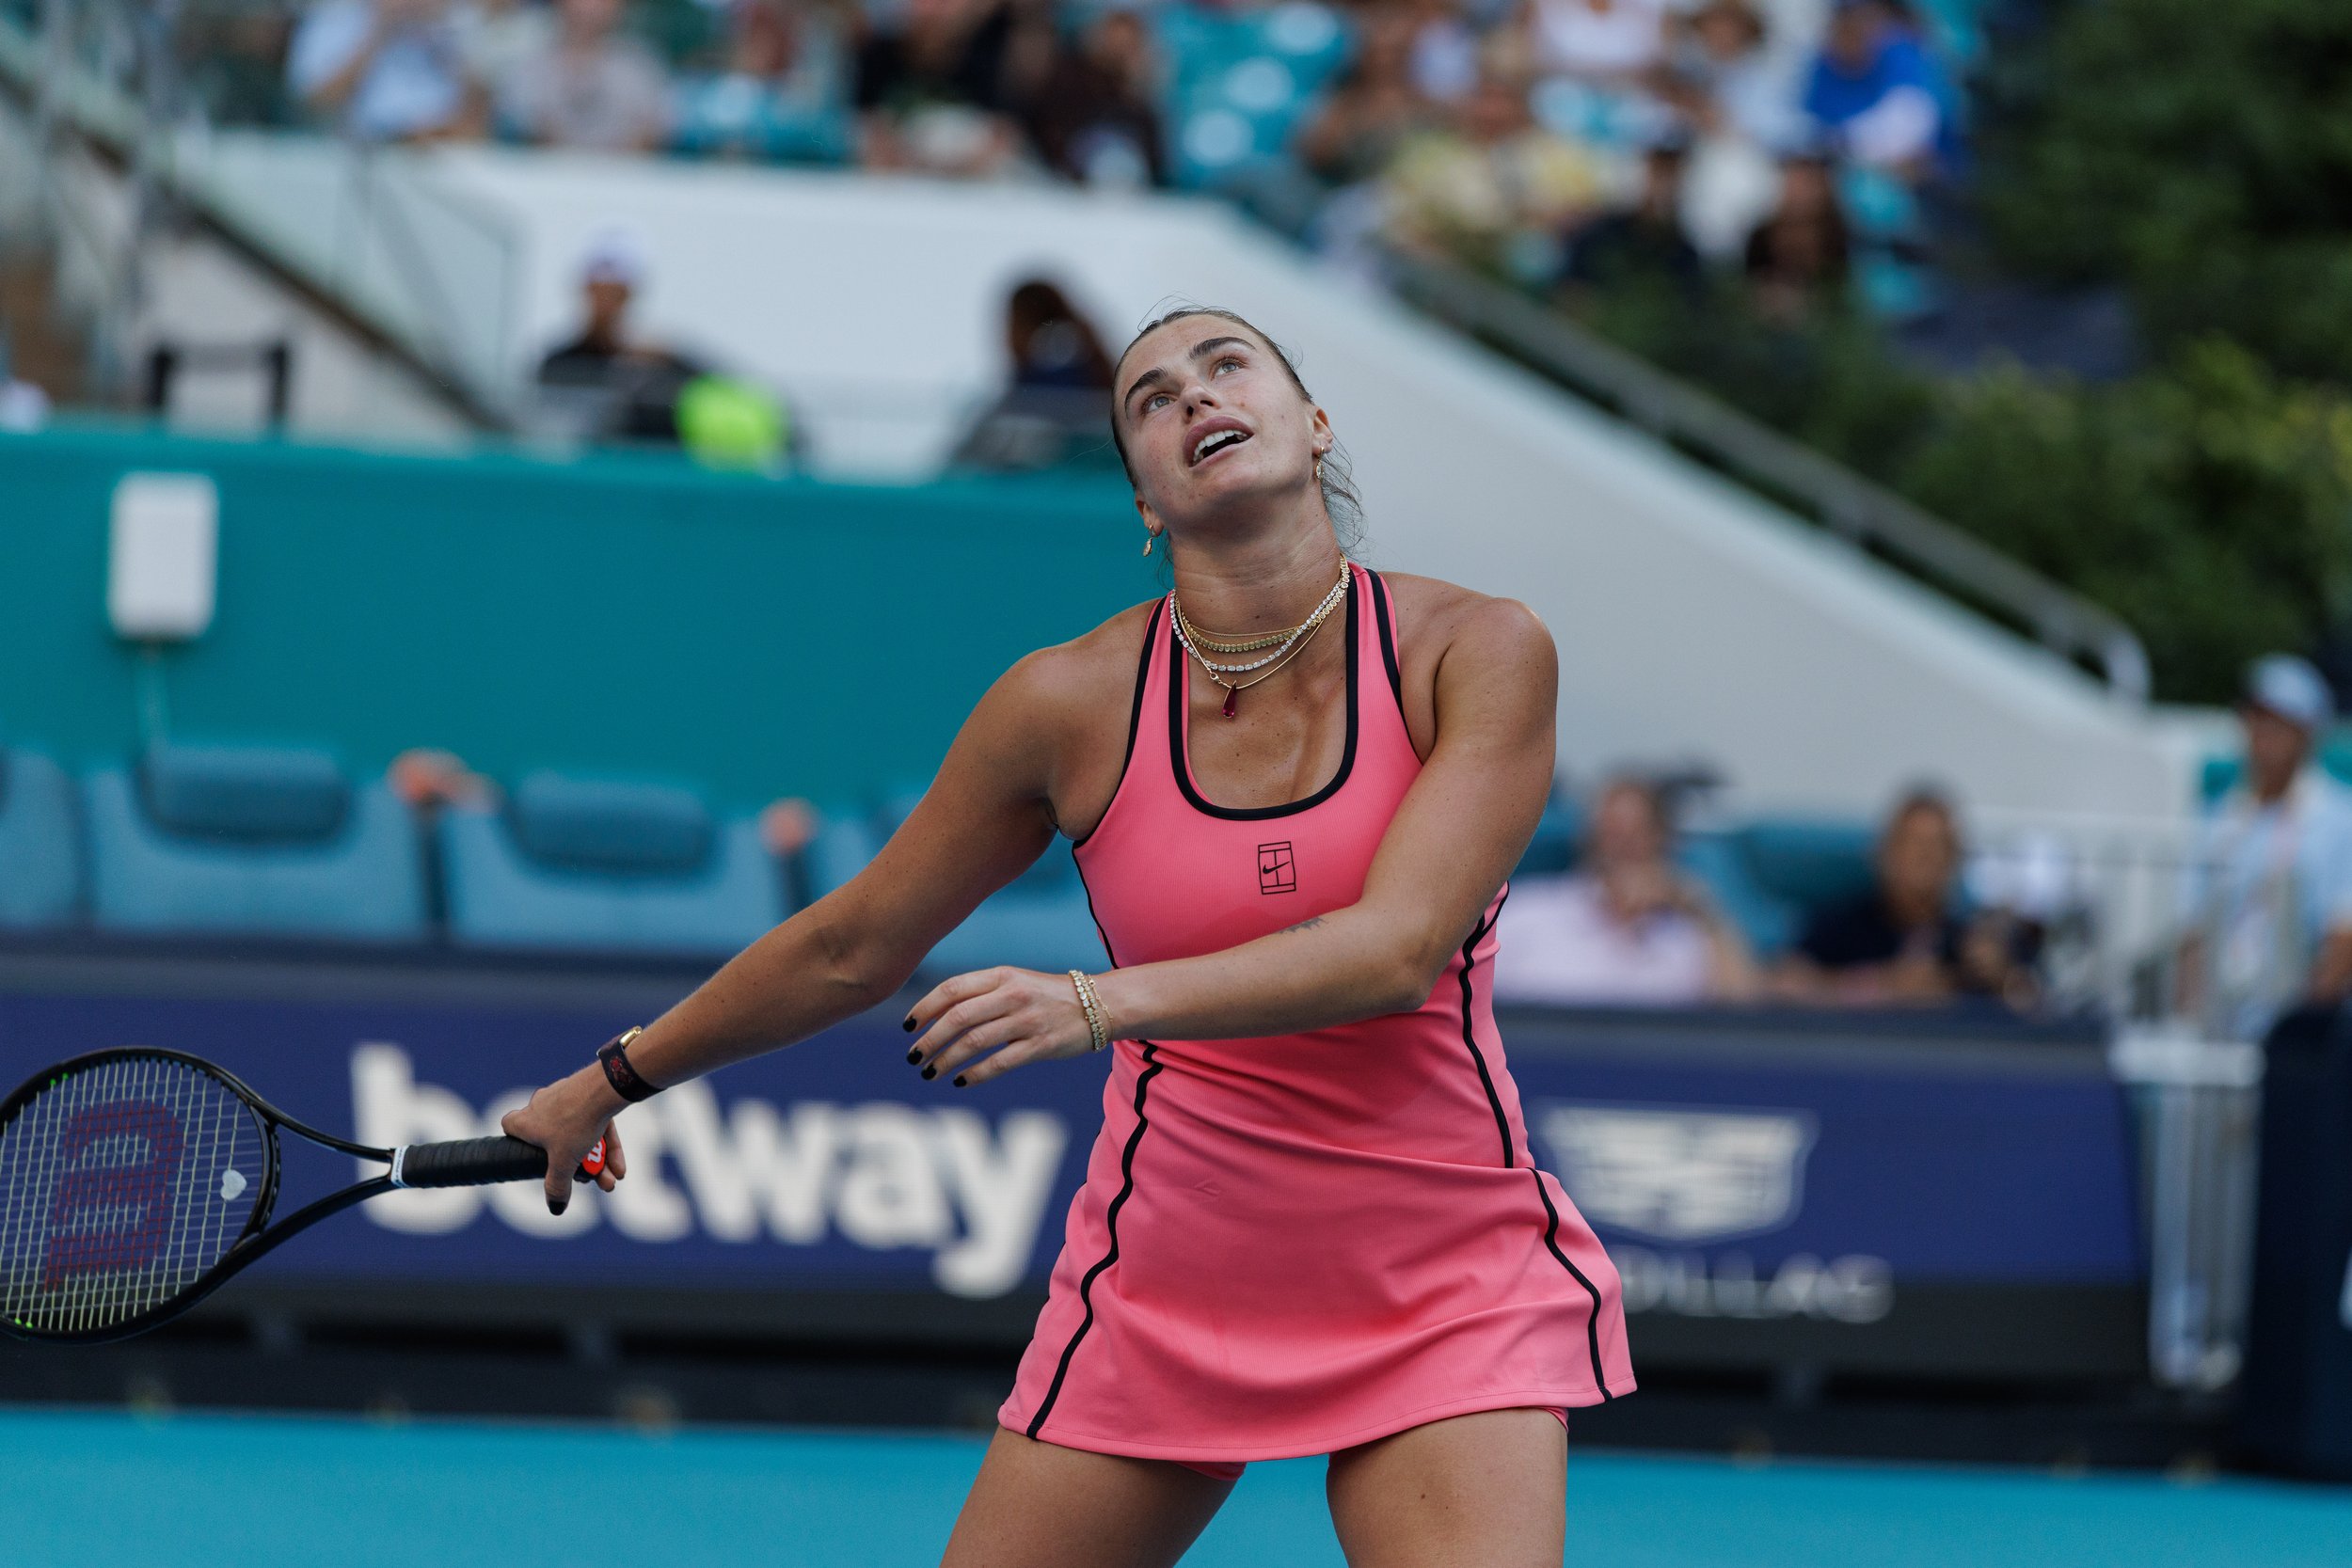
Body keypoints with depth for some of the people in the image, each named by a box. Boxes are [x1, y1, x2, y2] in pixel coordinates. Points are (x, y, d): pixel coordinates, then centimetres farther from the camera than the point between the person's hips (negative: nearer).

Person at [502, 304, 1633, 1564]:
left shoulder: (1478, 654, -10)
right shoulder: (1074, 703, -6)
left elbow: (1400, 948, -24)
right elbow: (848, 951, 9)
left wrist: (1102, 1006, -36)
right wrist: (611, 1082, 18)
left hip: (1442, 1291, -2)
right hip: (1159, 1298, 2)